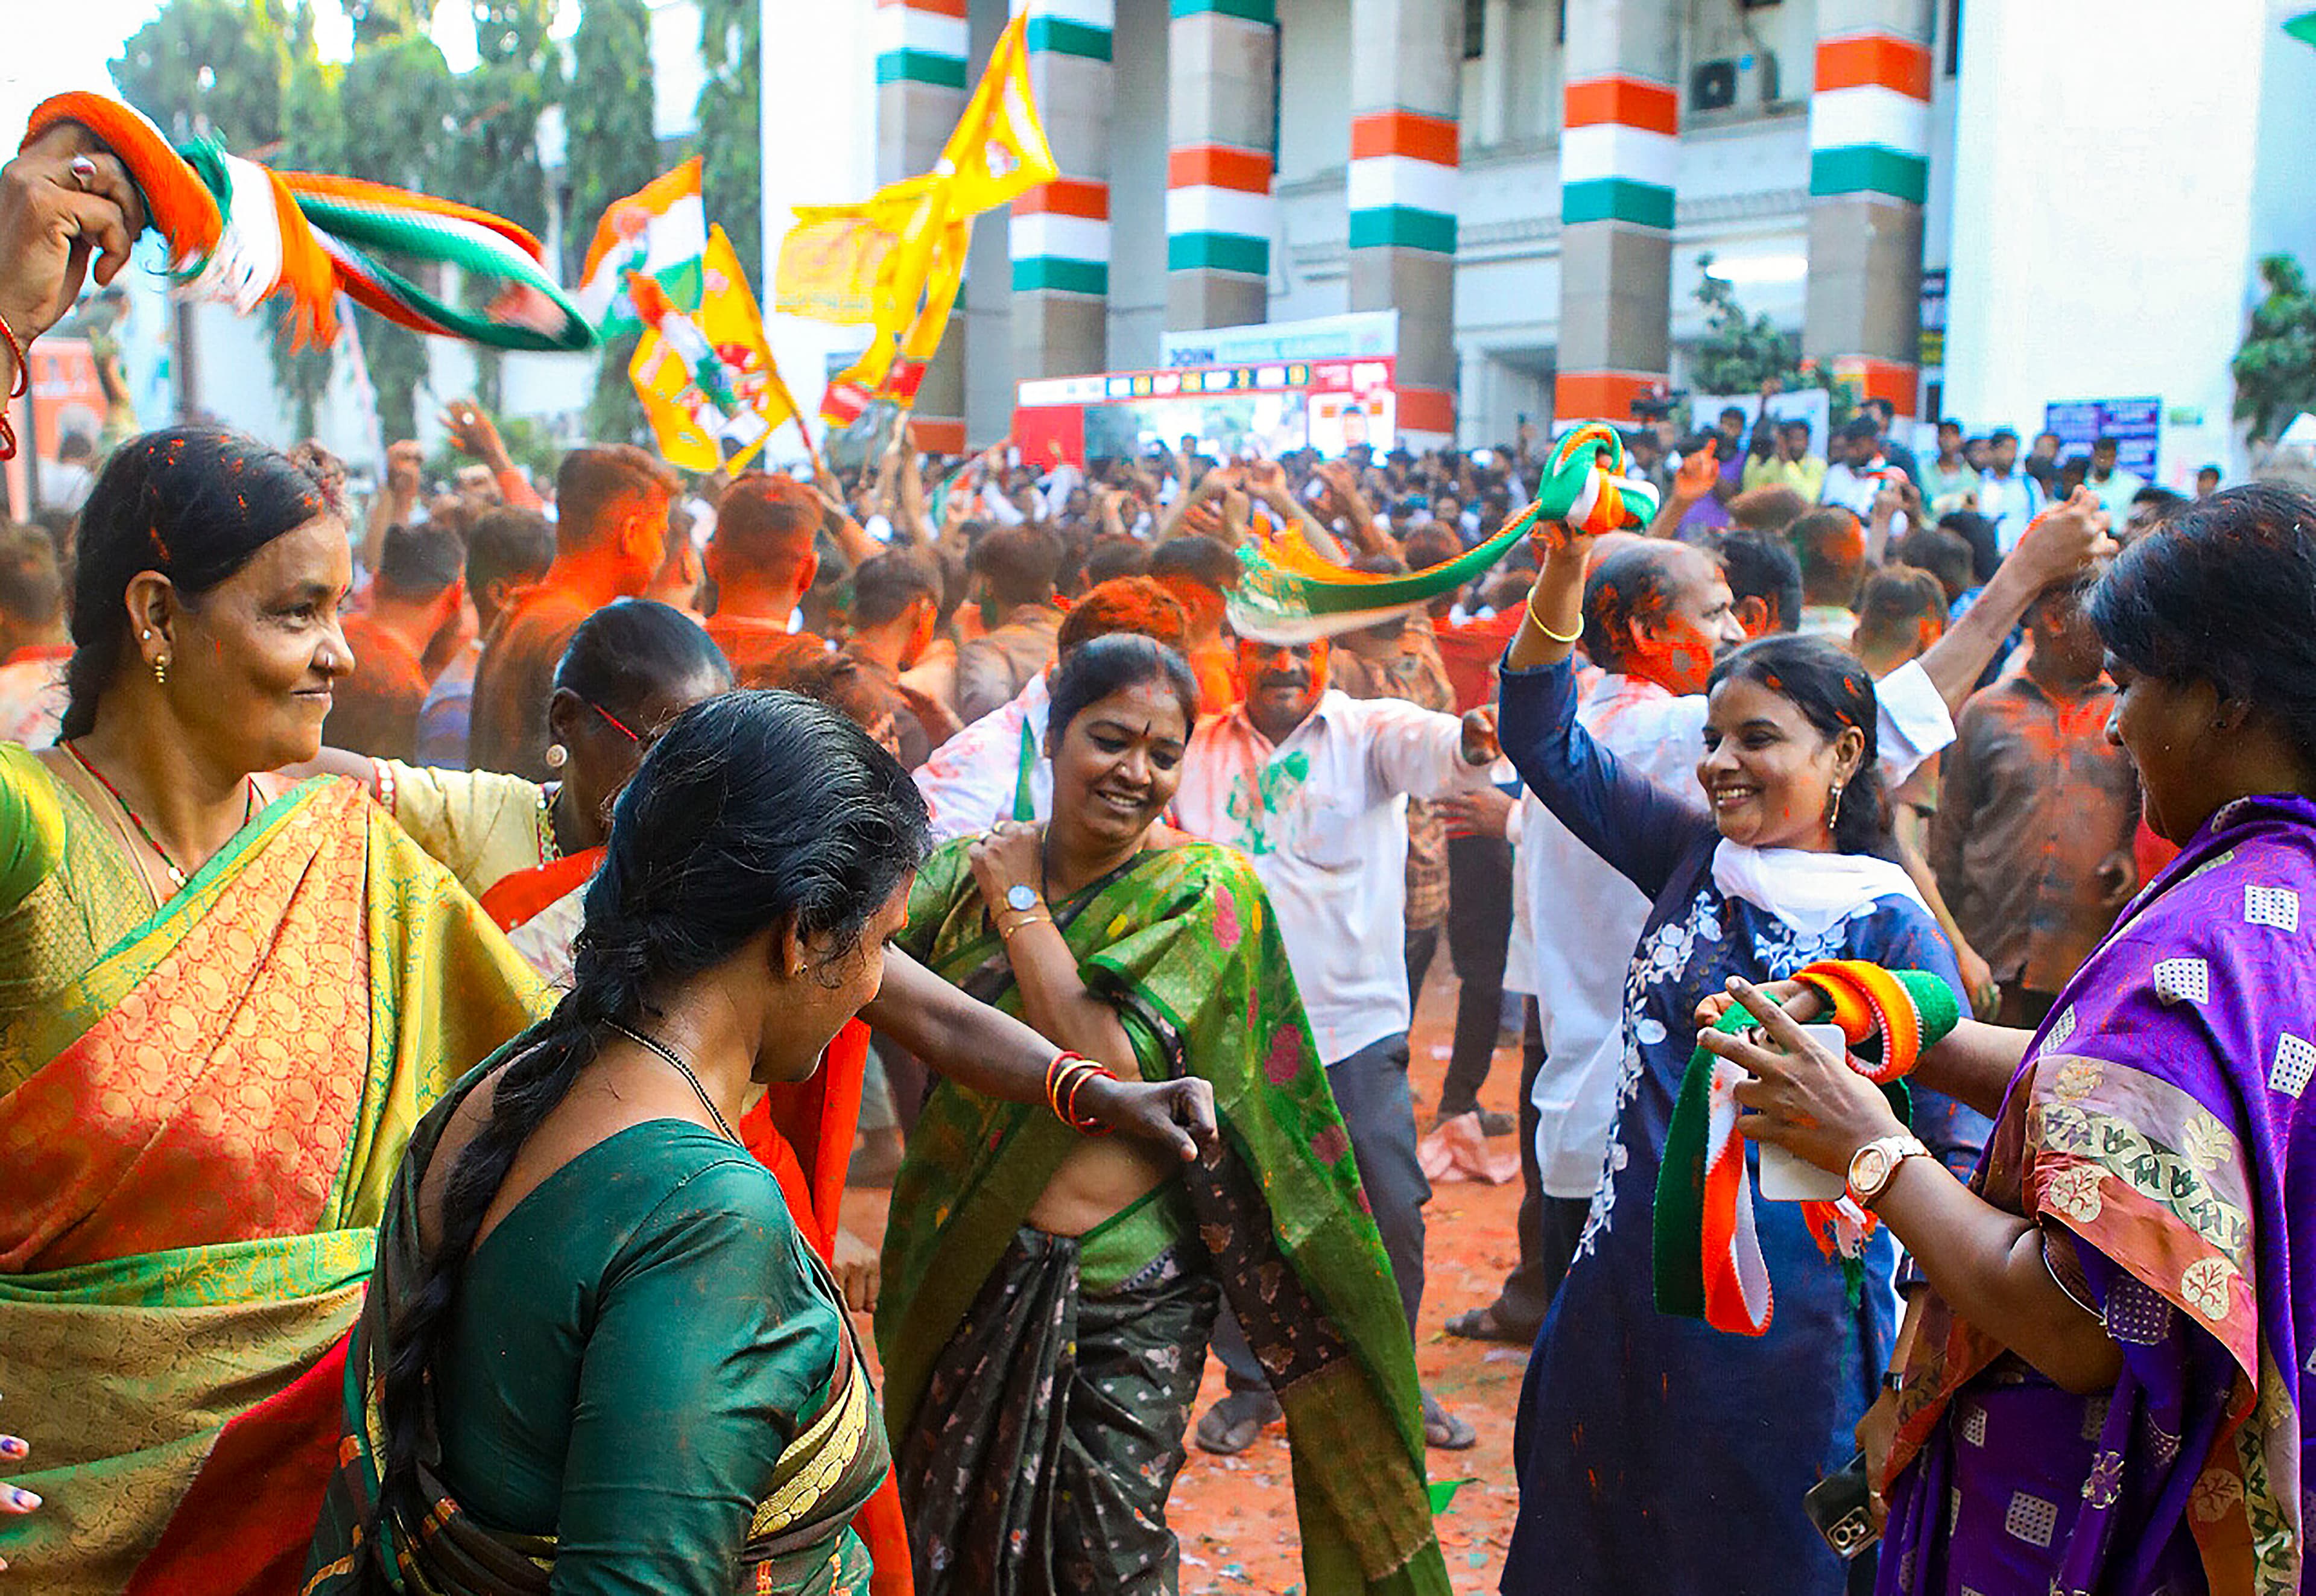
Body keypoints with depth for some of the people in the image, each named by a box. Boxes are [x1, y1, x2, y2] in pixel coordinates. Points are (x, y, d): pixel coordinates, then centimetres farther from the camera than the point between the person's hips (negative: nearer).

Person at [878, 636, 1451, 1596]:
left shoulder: (1205, 890, -9)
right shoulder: (974, 866, 1)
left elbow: (1111, 1063, -21)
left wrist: (1021, 904, -14)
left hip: (1124, 1289, -3)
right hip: (958, 1272, 3)